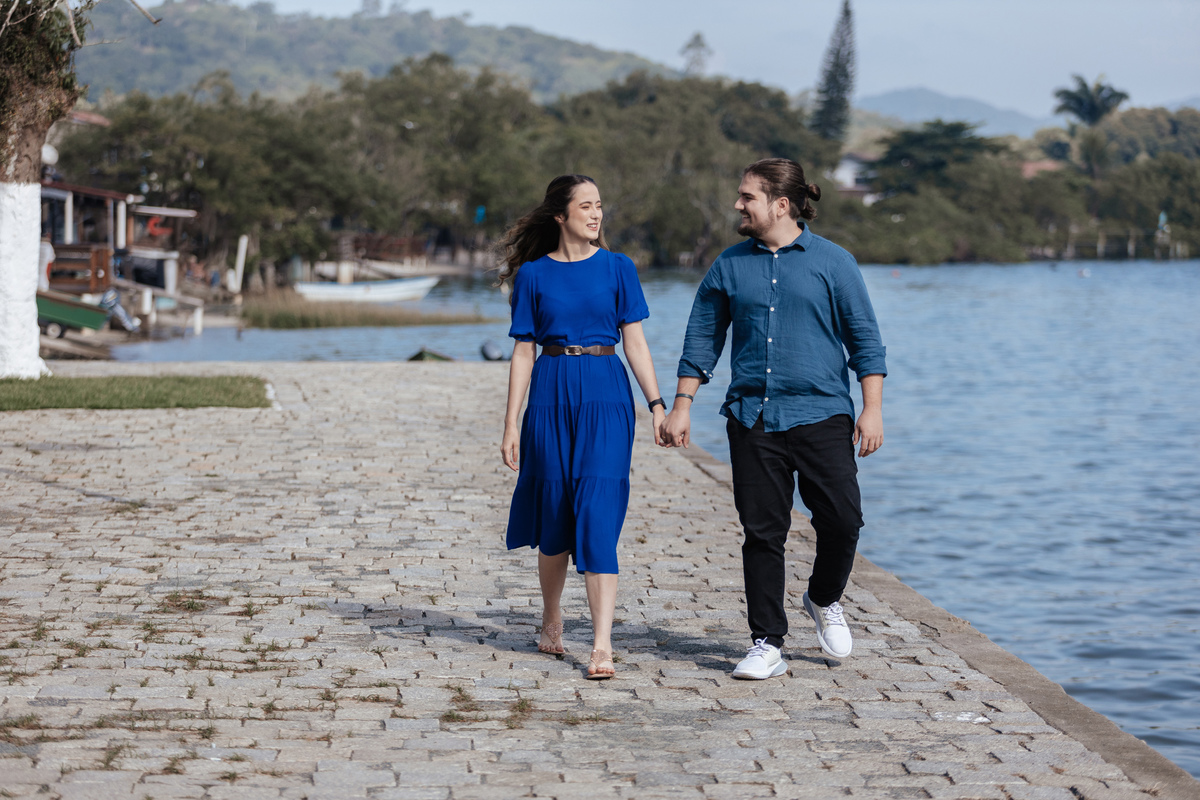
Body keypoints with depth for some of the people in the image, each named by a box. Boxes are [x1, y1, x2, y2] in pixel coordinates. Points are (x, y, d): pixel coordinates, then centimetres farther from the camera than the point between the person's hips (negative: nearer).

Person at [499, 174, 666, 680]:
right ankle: (551, 620, 31)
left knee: (598, 516, -10)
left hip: (605, 396, -1)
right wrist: (511, 424, 2)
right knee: (554, 516, 9)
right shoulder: (534, 274, 4)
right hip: (551, 396, 1)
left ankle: (602, 646, -13)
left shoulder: (617, 268, 4)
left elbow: (634, 341, 4)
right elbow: (523, 352, 5)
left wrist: (657, 403, -5)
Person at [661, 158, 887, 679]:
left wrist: (872, 408, -5)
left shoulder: (833, 262, 1)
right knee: (762, 533, 0)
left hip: (821, 415, -2)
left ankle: (825, 601, 24)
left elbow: (865, 340, 2)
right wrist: (681, 407, 7)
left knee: (842, 520, -7)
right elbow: (701, 340, 13)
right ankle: (766, 646, 8)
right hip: (752, 418, 2)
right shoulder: (729, 266, 9)